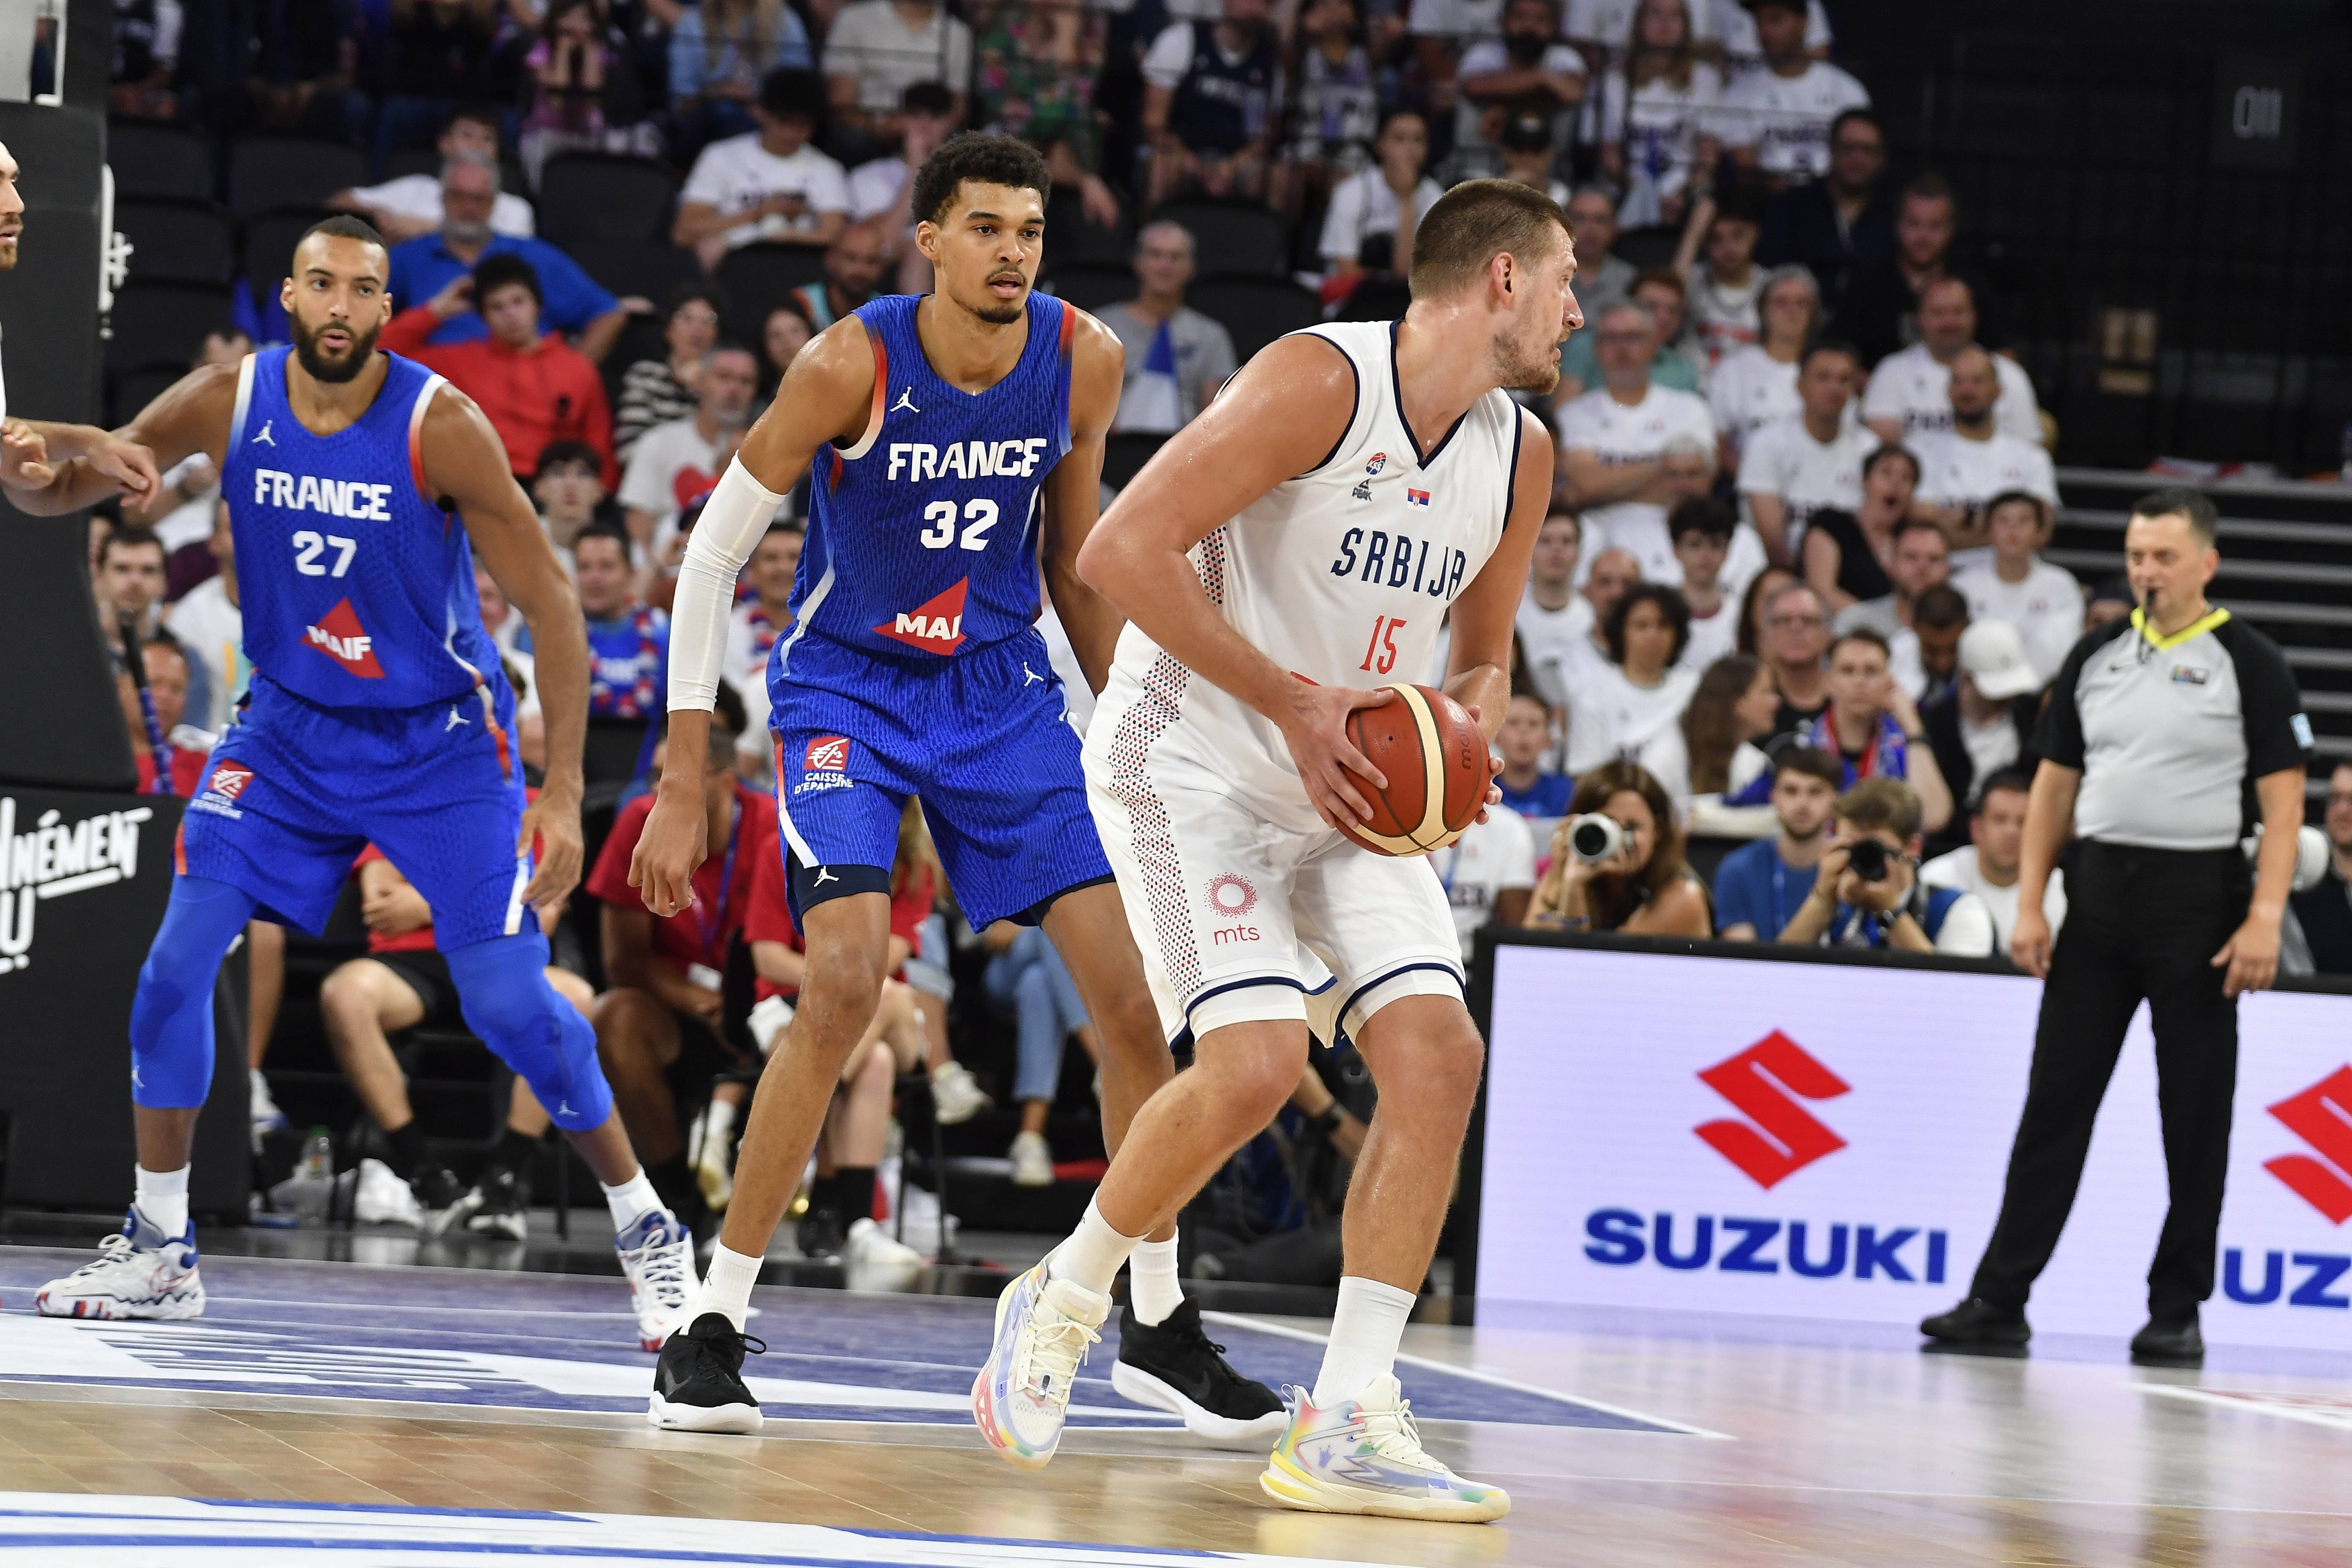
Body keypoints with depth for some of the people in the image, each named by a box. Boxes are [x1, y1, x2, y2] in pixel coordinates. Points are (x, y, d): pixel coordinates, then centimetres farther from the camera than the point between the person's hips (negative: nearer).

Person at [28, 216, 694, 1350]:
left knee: (510, 1003, -9)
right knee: (176, 964, -8)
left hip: (442, 745, -3)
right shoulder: (226, 405, -10)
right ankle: (157, 1252, 5)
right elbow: (67, 487, 0)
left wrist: (563, 795, -20)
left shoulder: (440, 428, -20)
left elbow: (550, 606, -15)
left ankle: (648, 1233, 9)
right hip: (289, 731, 4)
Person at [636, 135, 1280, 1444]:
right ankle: (713, 1326, -12)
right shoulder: (853, 365, -21)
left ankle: (1160, 1321, 15)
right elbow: (713, 559, -14)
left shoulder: (1083, 360, -9)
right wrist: (684, 782, -16)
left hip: (1002, 687, 4)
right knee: (848, 983, -24)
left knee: (1136, 991, -3)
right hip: (846, 687, -4)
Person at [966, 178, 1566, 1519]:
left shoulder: (1521, 454, 5)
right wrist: (1290, 700, -24)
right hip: (1193, 757, -7)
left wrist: (1468, 734, -4)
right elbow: (1123, 549, -23)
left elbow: (1483, 654, 20)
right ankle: (1061, 1304, 4)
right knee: (1258, 1059, -22)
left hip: (1348, 791, 7)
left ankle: (1347, 1424, -8)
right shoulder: (1322, 379, -18)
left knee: (1437, 1050, -11)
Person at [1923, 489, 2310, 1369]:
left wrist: (2265, 920, -16)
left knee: (2196, 1115, 2)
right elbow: (2054, 784, 14)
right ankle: (2000, 1303, 5)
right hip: (2097, 896, 4)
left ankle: (2177, 1312, 9)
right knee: (2055, 1100, 3)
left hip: (2198, 900, -4)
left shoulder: (2249, 664, -3)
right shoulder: (2097, 658, 11)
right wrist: (2030, 904, 5)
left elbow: (2283, 802, -6)